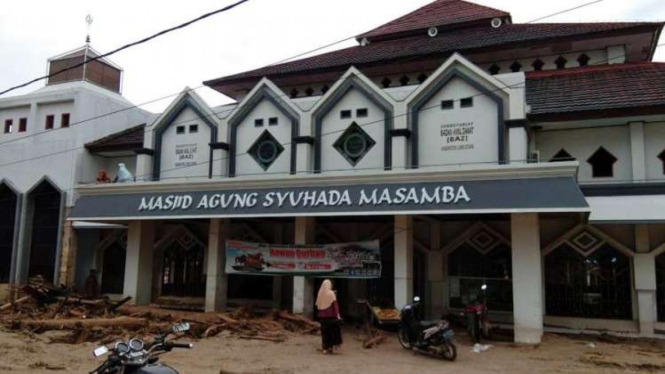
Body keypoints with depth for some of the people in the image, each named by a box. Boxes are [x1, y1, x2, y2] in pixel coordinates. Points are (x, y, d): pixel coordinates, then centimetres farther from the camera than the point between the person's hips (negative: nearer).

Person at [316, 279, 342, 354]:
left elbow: (318, 305, 8)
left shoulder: (320, 293, 4)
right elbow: (335, 304, -12)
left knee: (324, 332, 9)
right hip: (331, 315, -4)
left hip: (322, 315, 5)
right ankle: (332, 345, 13)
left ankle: (325, 348, 7)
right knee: (333, 329, 12)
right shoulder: (331, 293, -10)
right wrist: (337, 314, -11)